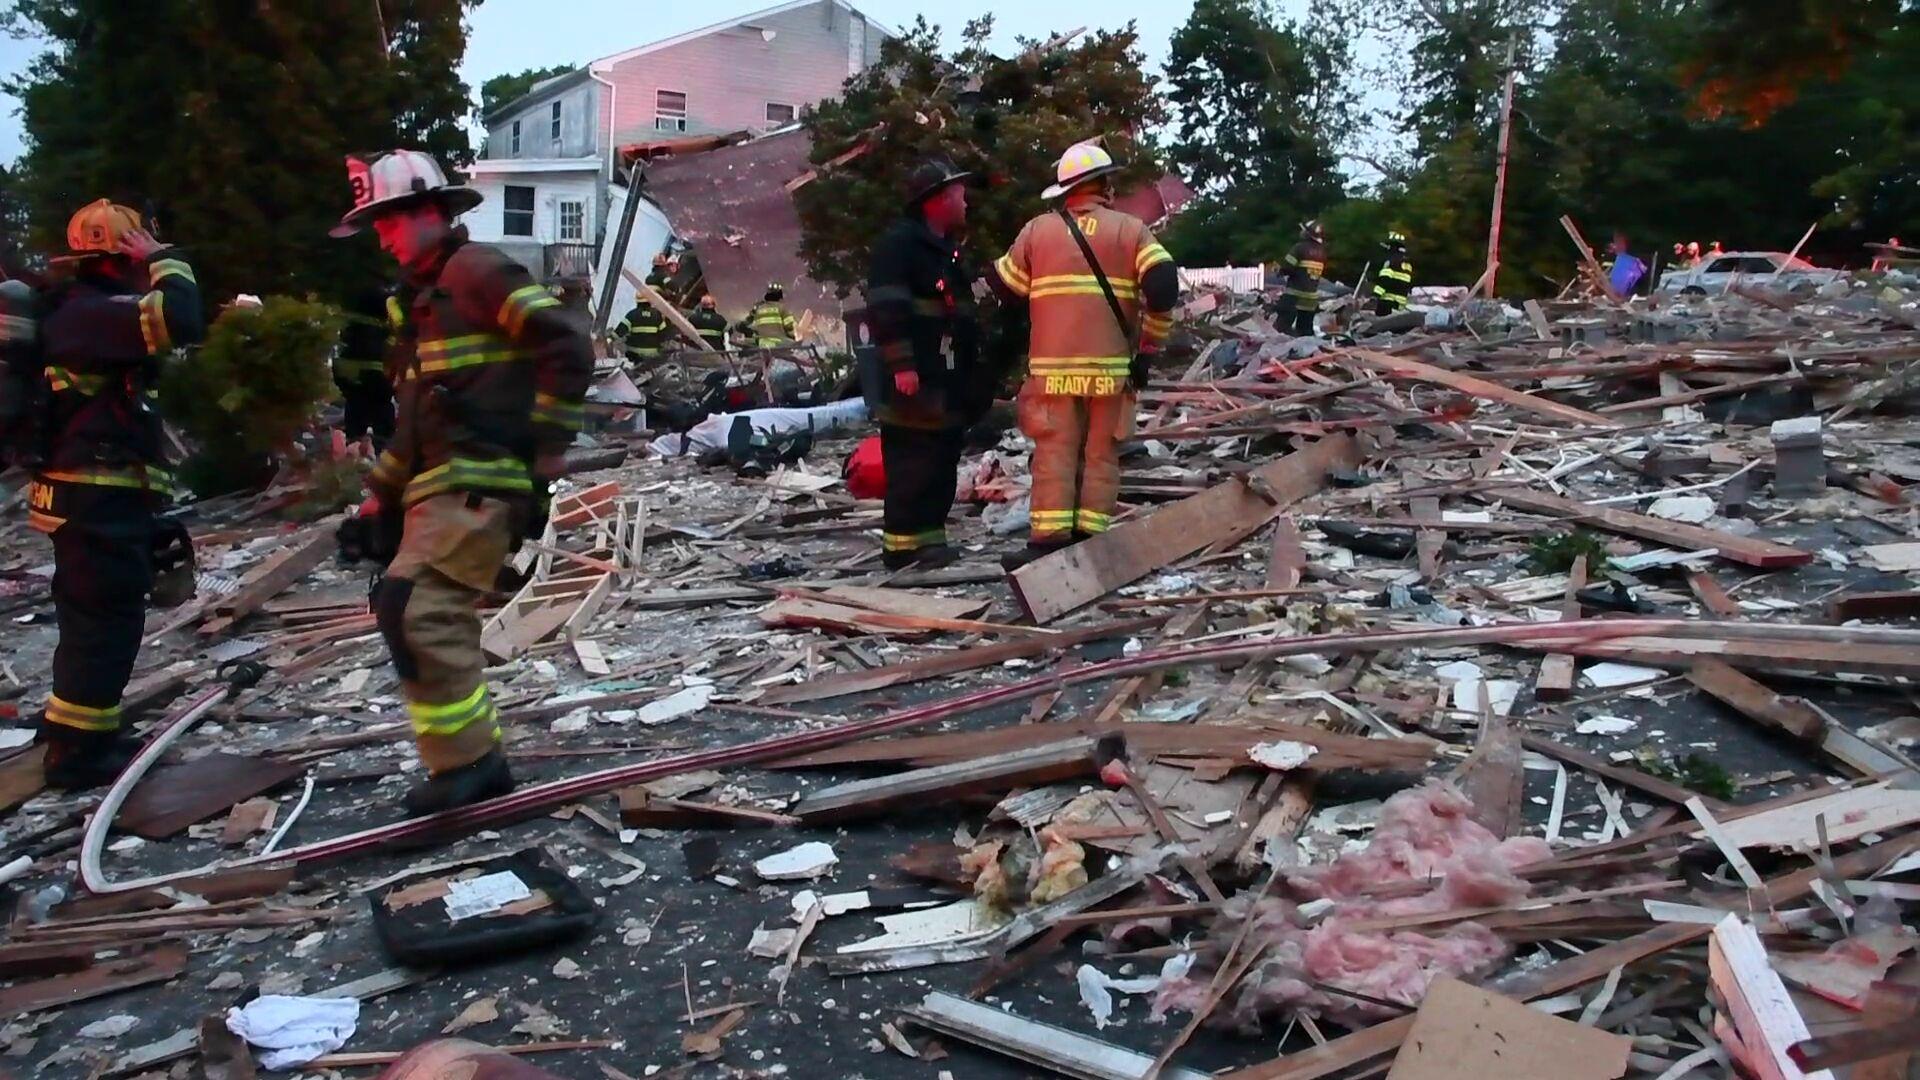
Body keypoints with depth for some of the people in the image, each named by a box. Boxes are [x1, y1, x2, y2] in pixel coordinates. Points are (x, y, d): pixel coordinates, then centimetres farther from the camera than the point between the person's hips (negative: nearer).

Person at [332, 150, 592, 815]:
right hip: (439, 486, 10)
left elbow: (567, 345, -16)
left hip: (476, 482, -10)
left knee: (414, 611, -18)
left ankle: (467, 762, -11)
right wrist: (383, 497, 25)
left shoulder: (474, 270, -6)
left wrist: (547, 443, -15)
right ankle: (473, 764, 19)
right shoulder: (421, 296, 24)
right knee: (437, 623, 11)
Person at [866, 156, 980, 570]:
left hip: (948, 382, 10)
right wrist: (901, 365, -23)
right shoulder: (899, 243, -9)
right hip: (915, 381, -10)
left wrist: (971, 367, 26)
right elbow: (886, 310, -17)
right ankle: (902, 545, -6)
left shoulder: (948, 249, 22)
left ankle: (930, 538, 17)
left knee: (943, 464, 11)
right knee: (912, 466, -10)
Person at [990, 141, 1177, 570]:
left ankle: (1047, 542, -5)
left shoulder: (1037, 230, 7)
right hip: (1111, 365, 0)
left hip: (1052, 365, 0)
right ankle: (1089, 540, 4)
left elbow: (1004, 288, 12)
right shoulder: (1131, 229, 3)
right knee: (1101, 455, 7)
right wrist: (1149, 347, -2)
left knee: (1054, 453, 1)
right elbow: (1164, 285, -8)